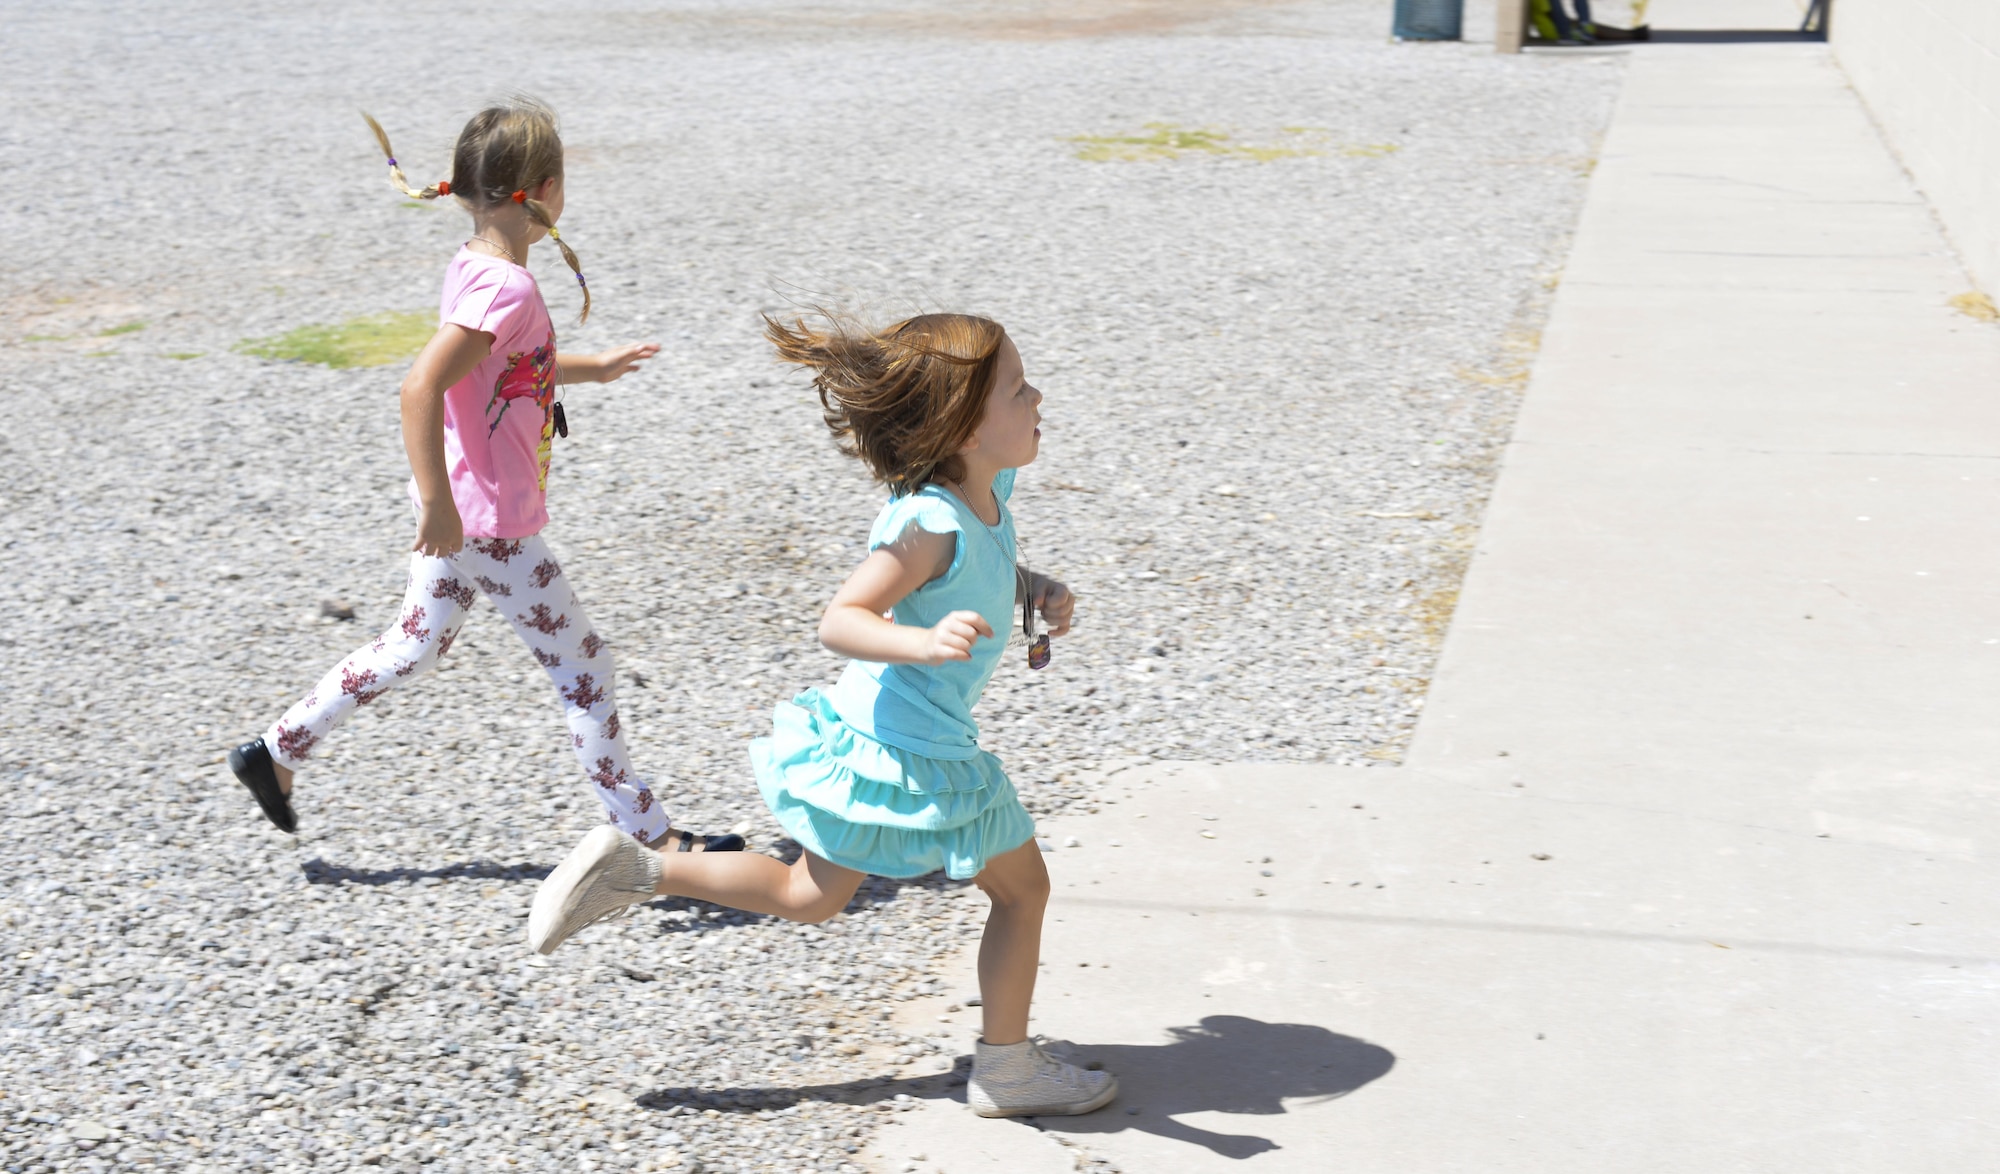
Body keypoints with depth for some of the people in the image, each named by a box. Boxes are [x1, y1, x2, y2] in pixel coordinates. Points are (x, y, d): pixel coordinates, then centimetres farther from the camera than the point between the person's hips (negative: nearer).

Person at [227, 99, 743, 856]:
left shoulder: (473, 268, 5)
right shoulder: (508, 288, -25)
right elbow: (421, 387, -34)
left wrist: (594, 368, 23)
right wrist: (438, 503, -30)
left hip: (459, 512, 9)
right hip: (489, 524, -9)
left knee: (415, 647, 23)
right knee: (582, 667, 2)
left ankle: (276, 750, 30)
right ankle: (649, 836, 13)